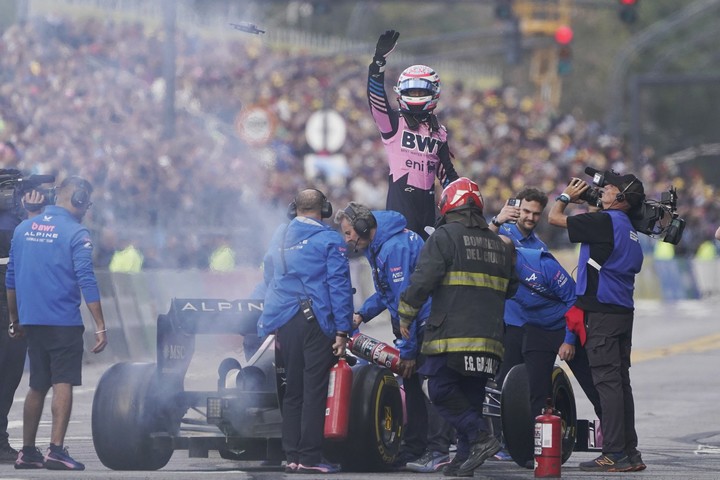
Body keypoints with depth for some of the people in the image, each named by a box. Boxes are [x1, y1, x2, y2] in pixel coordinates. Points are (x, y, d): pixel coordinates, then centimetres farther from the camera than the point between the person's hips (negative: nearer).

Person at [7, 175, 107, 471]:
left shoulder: (24, 228, 10)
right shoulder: (75, 233, -9)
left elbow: (11, 278, 14)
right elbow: (86, 281, -14)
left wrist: (15, 319, 23)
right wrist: (100, 327, -13)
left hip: (31, 322, 6)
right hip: (64, 323, -6)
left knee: (37, 386, 15)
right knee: (63, 384, -5)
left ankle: (27, 452, 18)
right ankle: (56, 450, -15)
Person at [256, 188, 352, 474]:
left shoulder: (279, 238, 14)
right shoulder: (329, 240, -3)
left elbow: (269, 281, 19)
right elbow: (339, 286, -9)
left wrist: (273, 327, 25)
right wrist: (342, 330, -8)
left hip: (284, 322, 5)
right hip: (317, 321, -5)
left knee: (293, 390, 11)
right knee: (314, 391, -5)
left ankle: (292, 456, 10)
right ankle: (310, 458, -8)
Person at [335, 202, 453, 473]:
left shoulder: (395, 247, -20)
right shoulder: (375, 248, 12)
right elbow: (385, 293, 21)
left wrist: (407, 349, -20)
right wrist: (362, 314, 2)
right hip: (420, 325, 11)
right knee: (412, 384, 12)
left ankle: (438, 451, -15)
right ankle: (414, 450, 16)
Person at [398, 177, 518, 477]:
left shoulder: (445, 236, -3)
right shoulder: (497, 243, 19)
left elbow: (422, 281, -9)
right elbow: (511, 289, 25)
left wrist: (406, 316, 1)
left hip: (451, 334, -7)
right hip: (488, 338, 7)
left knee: (442, 391, -5)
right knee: (471, 395, 11)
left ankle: (480, 437, -18)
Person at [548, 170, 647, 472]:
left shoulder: (605, 222, -13)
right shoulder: (630, 232, 15)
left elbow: (555, 217, -7)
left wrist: (566, 196, 12)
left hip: (602, 312, -9)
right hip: (623, 312, 9)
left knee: (607, 382, -9)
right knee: (620, 382, 11)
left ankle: (615, 455, -12)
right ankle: (630, 453, 14)